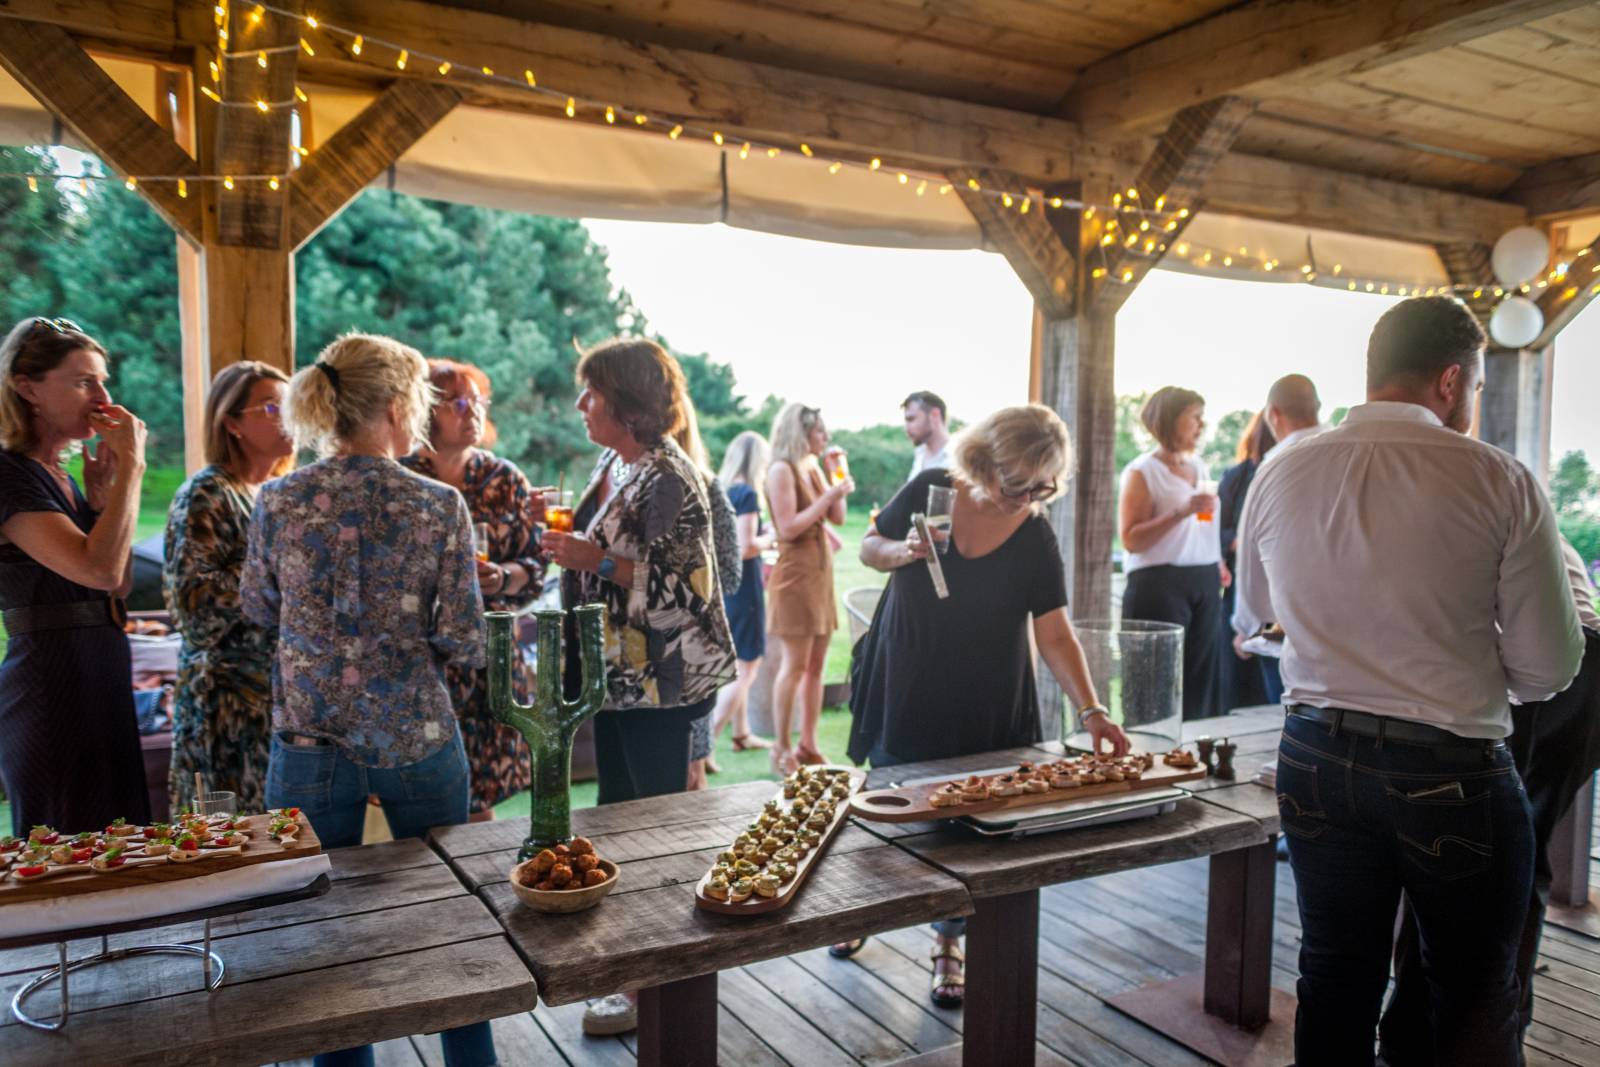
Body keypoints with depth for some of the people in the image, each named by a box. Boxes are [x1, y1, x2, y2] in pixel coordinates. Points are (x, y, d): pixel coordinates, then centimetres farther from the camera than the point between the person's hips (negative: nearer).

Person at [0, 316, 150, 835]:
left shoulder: (61, 476, 13)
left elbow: (119, 584, 13)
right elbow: (99, 568, -26)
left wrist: (102, 497, 2)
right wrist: (130, 467, -18)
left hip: (101, 685, 9)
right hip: (50, 690, -9)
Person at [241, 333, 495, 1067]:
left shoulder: (278, 502, -5)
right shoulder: (439, 506, -11)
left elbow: (260, 610, 10)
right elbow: (463, 643, -11)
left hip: (310, 739, 1)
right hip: (417, 739, -1)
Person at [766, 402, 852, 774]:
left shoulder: (813, 468, 14)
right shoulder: (782, 470, -10)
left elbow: (838, 518, 14)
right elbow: (787, 529, -18)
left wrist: (838, 482, 5)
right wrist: (827, 496, -17)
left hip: (821, 572, 8)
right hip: (795, 572, -8)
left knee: (816, 664, 9)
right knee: (795, 665, -6)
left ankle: (809, 745, 17)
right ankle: (782, 751, 2)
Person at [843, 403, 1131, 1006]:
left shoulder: (1036, 539, -12)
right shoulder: (929, 491, -10)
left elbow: (1055, 635, -14)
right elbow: (869, 548, 2)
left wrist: (1090, 710, -26)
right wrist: (901, 551, -20)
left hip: (982, 711, -1)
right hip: (901, 691, 1)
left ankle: (949, 944, 27)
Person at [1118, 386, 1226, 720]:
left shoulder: (1199, 466, 16)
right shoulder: (1142, 472, -6)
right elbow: (1131, 540, -15)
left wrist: (1218, 563, 16)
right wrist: (1182, 511, -22)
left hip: (1205, 584, 7)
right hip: (1160, 584, -7)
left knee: (1201, 682, 6)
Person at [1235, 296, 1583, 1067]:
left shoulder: (1281, 474, -3)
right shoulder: (1498, 480, -13)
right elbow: (1548, 668, -9)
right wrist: (1468, 670, 12)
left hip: (1317, 759, 4)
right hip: (1453, 770, -3)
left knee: (1334, 983, 19)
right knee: (1475, 1004, 16)